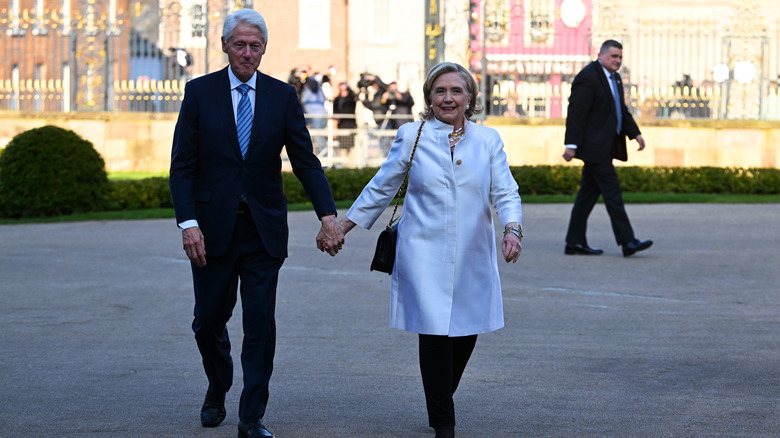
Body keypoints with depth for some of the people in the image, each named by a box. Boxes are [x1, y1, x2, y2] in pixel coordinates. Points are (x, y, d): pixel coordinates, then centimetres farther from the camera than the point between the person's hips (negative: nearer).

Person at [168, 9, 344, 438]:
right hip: (213, 226, 0)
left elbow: (305, 160, 0)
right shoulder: (199, 92, 0)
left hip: (263, 228, 0)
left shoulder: (282, 96, 3)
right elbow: (182, 165, -2)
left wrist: (328, 215, -13)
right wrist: (188, 223, -13)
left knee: (261, 324, -3)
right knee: (209, 320, 10)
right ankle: (217, 391, 37)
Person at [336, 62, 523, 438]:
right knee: (435, 333, -11)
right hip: (424, 255, -2)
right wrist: (342, 226, 12)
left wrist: (512, 229, -19)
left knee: (466, 334, 6)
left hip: (472, 256, 2)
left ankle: (441, 402, 33)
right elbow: (381, 187, 11)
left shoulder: (488, 140, 7)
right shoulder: (411, 136, 3)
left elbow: (505, 192, 1)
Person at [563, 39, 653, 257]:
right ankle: (627, 241, -10)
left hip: (605, 147, 10)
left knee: (589, 193, 10)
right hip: (594, 146, -10)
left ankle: (575, 242, 13)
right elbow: (576, 112, -17)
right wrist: (571, 144, -21)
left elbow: (622, 110, 24)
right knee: (611, 191, -10)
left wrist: (635, 133, 11)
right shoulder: (588, 77, -13)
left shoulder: (614, 78, 17)